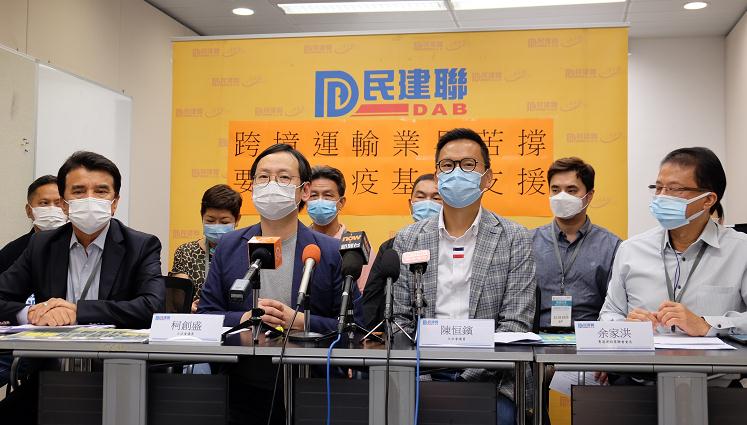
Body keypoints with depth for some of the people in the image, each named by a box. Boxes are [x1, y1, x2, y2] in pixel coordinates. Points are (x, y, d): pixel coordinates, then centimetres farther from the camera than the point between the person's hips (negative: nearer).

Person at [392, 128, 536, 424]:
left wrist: (466, 373, -15)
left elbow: (515, 324, -3)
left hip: (486, 377, -1)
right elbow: (399, 320, 8)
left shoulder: (515, 240, 3)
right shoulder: (408, 240, 10)